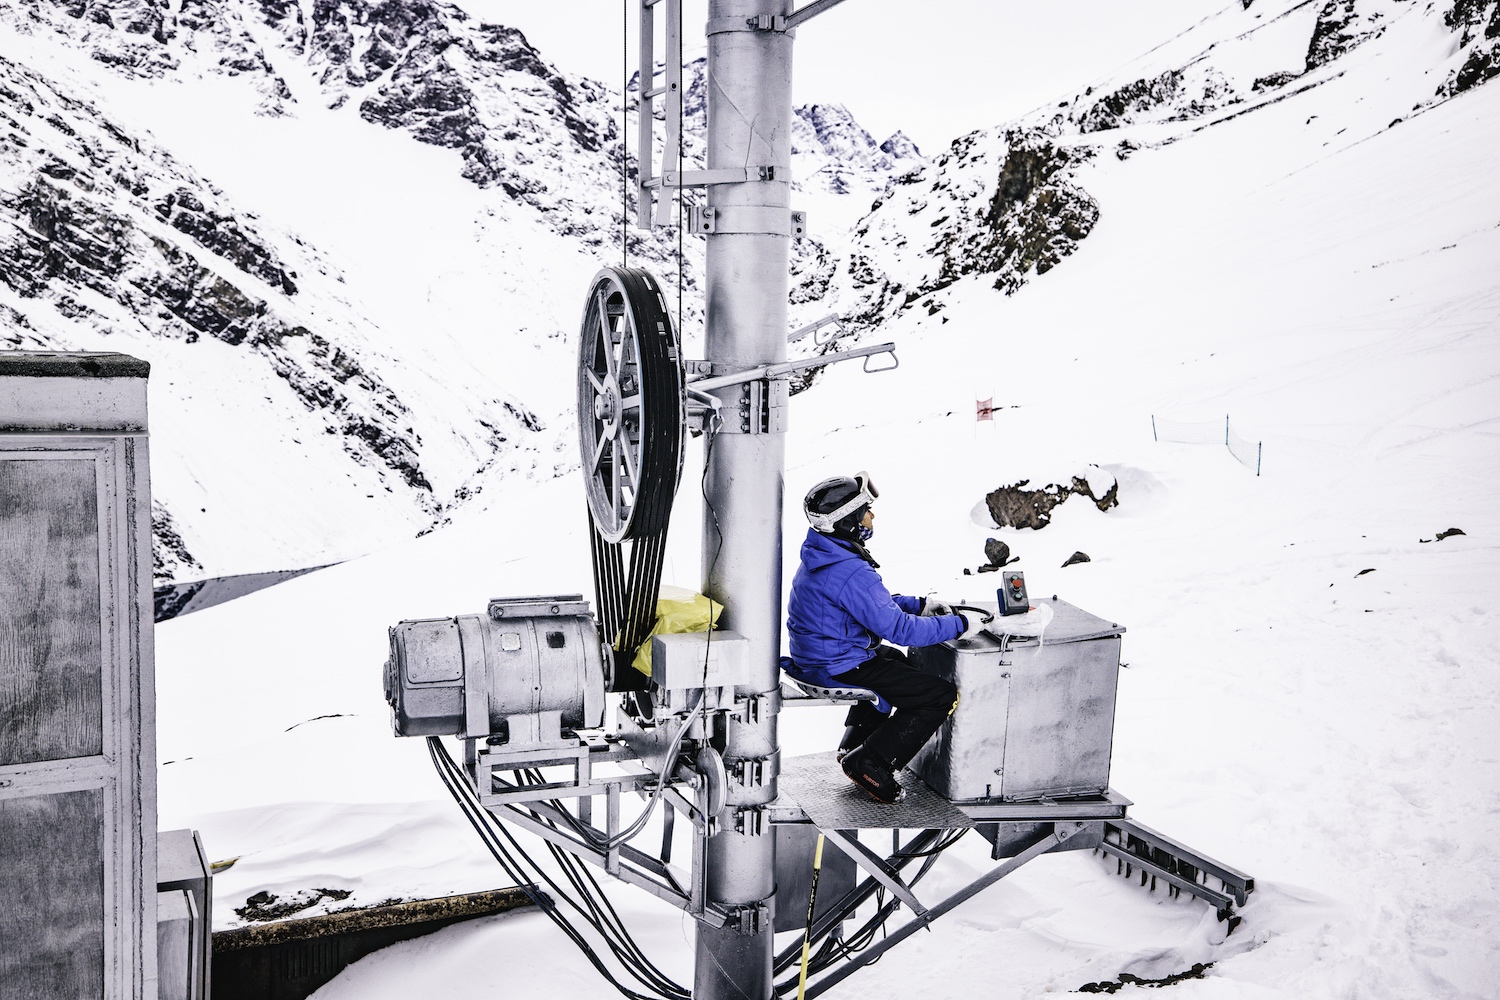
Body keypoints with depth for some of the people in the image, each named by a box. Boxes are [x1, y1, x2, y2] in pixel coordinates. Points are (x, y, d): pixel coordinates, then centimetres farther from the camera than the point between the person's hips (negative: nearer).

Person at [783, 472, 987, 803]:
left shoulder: (820, 555, 4)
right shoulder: (853, 574, -28)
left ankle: (854, 744, 31)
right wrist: (959, 626, -14)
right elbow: (899, 629, -24)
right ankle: (869, 763, -1)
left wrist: (919, 604, 10)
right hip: (840, 669, -10)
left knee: (896, 660, 36)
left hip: (811, 657, 10)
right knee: (943, 696, -5)